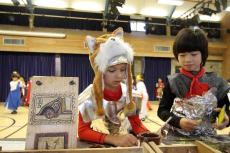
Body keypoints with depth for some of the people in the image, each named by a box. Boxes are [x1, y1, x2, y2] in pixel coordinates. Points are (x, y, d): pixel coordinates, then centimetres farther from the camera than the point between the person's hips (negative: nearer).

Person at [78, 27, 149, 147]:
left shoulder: (128, 93, -7)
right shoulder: (90, 95, -18)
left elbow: (136, 124, 0)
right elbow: (82, 131, -20)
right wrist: (114, 139, -33)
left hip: (125, 141, 3)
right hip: (99, 144, -3)